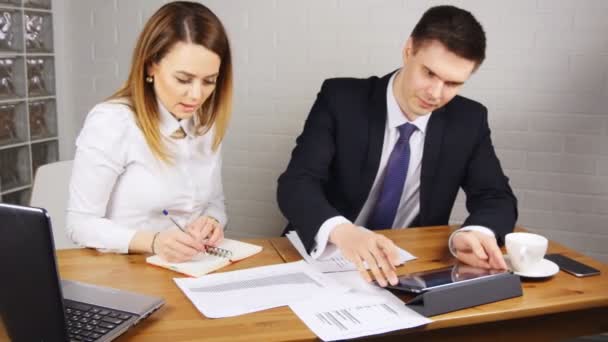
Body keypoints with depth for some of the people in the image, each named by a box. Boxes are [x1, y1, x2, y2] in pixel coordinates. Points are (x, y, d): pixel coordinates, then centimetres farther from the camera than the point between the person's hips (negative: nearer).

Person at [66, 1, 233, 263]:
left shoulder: (207, 124, 3)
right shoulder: (109, 123, -14)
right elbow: (81, 223, -12)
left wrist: (212, 222, -10)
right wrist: (152, 242, -26)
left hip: (192, 269, 4)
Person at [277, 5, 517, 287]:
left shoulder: (469, 121, -3)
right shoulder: (341, 99, -12)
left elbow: (497, 198, -3)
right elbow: (296, 184, -20)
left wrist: (476, 232, -27)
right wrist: (341, 231, -41)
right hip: (329, 258, -1)